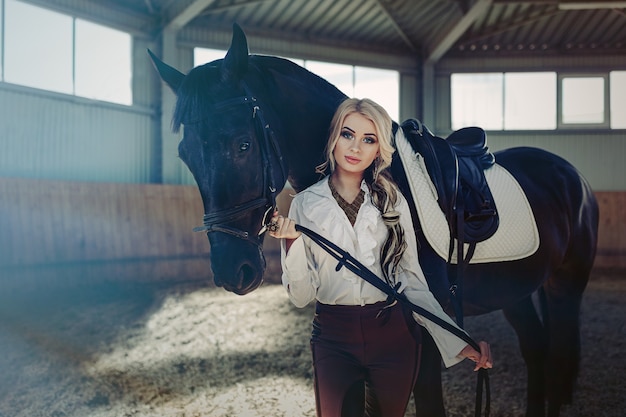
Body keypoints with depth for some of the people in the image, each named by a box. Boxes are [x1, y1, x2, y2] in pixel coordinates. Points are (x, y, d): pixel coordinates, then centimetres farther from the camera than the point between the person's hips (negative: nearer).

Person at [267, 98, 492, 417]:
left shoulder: (392, 202, 3)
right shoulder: (305, 204, -2)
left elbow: (411, 280, 2)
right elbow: (301, 296, -5)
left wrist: (456, 342, -6)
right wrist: (291, 242, -20)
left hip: (394, 333, 2)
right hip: (333, 339, -1)